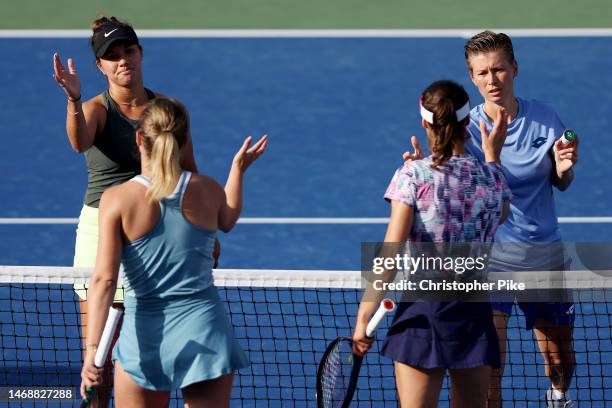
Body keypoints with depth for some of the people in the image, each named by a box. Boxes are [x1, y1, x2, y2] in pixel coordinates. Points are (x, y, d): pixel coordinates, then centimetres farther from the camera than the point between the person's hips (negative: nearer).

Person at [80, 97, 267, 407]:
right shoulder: (207, 190, 1)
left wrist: (92, 348, -15)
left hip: (146, 334, -2)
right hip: (206, 326, 2)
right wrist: (239, 169, 40)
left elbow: (104, 279, -13)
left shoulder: (117, 199, -8)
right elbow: (227, 221, 26)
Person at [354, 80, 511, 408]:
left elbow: (391, 252, -12)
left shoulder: (413, 175, -7)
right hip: (474, 311, 3)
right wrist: (493, 153, 35)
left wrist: (364, 314, -9)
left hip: (422, 311, -3)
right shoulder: (490, 176, 3)